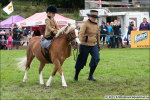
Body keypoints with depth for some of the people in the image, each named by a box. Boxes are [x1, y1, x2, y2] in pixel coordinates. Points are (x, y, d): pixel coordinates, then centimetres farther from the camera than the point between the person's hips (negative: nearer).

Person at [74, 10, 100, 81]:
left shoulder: (96, 24, 9)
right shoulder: (85, 23, -10)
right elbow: (81, 33, -21)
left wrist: (98, 44, 23)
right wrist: (81, 40, -37)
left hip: (94, 45, 5)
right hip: (85, 45, -5)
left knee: (96, 58, -16)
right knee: (81, 61, 3)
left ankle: (90, 76, -6)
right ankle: (76, 76, 22)